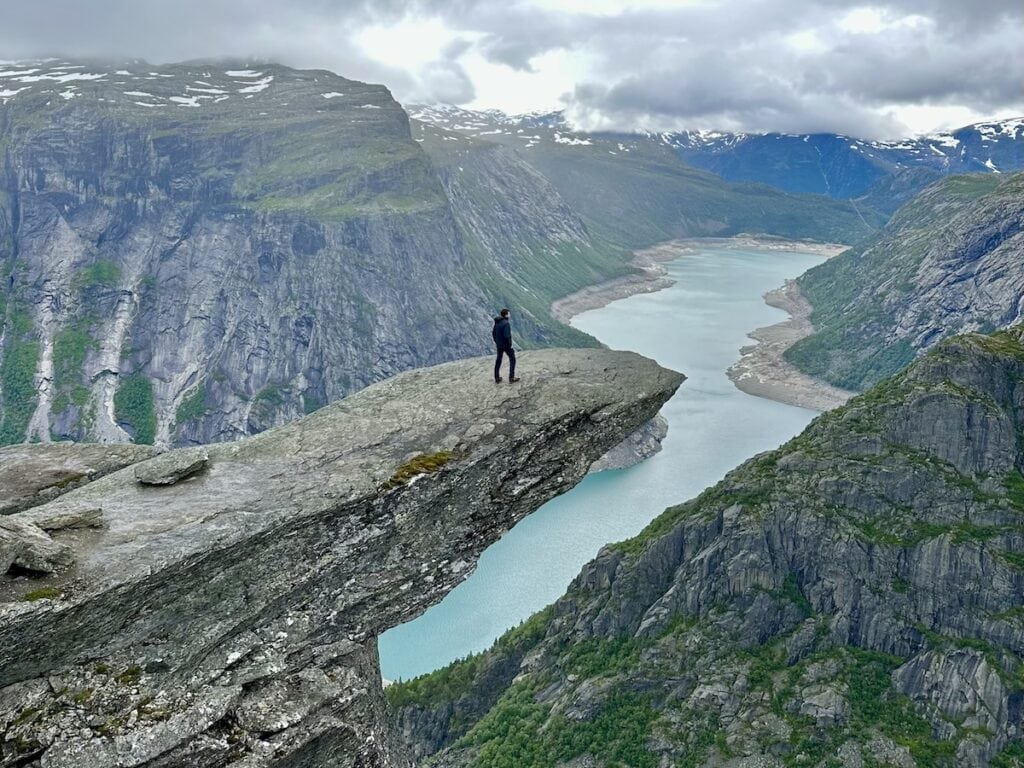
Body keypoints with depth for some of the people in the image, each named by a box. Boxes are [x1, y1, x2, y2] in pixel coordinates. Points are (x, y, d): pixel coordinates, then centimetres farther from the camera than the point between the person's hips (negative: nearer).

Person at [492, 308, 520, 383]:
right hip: (506, 345, -7)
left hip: (499, 345, 7)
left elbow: (493, 333, 13)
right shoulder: (506, 323, -20)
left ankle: (497, 378, 21)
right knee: (512, 359, 6)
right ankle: (511, 378, 3)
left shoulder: (497, 322, 5)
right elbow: (507, 335, -26)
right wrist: (510, 344, -15)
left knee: (498, 360, 16)